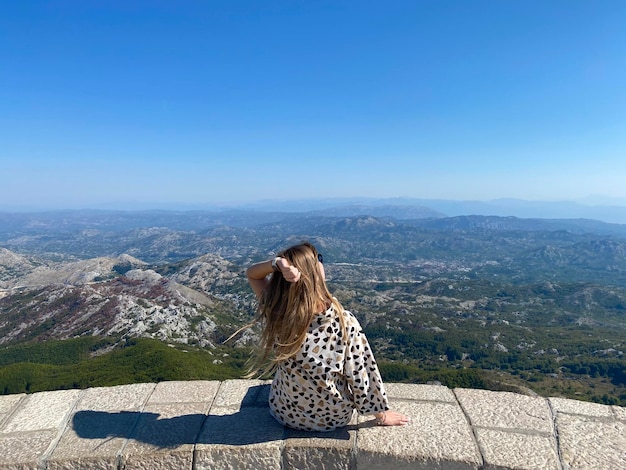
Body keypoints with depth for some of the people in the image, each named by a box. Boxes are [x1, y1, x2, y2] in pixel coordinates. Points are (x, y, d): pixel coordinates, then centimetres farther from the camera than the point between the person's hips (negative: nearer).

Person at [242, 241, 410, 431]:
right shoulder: (345, 322, -30)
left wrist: (277, 263, -30)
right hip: (334, 418, -1)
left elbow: (251, 273, -8)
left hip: (284, 413, 2)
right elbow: (361, 377, -17)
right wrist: (381, 414, 2)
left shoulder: (274, 314, -25)